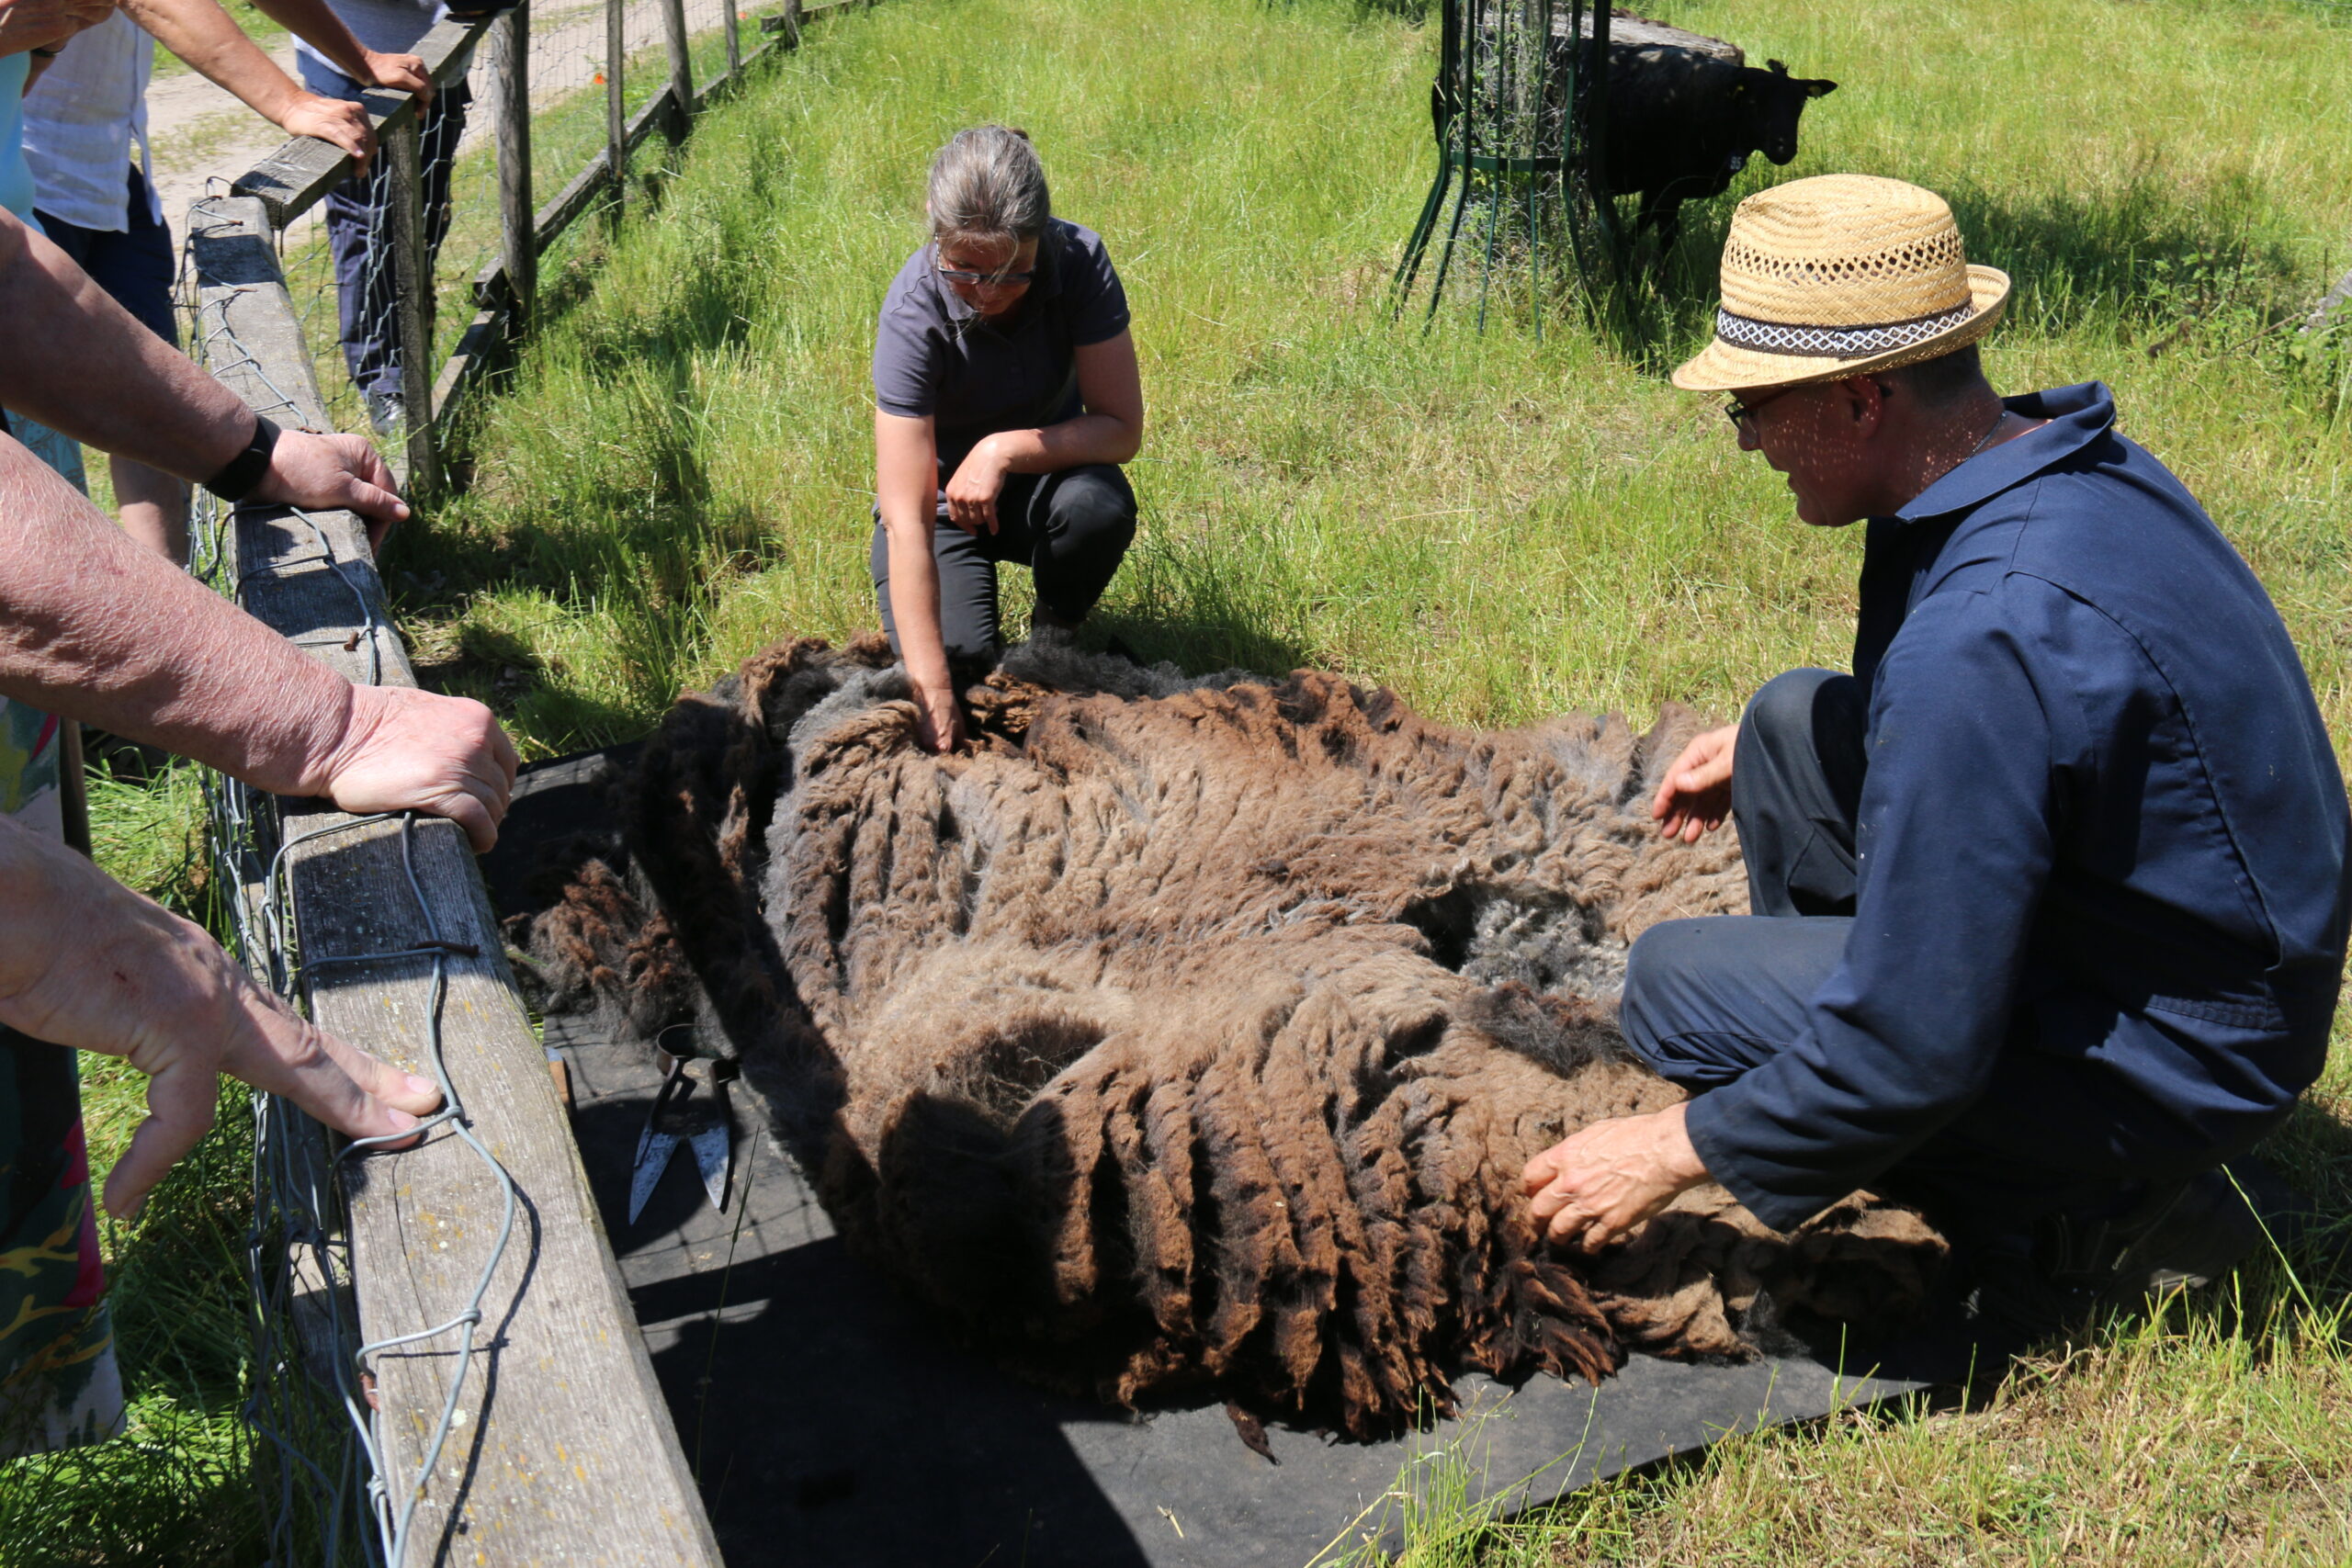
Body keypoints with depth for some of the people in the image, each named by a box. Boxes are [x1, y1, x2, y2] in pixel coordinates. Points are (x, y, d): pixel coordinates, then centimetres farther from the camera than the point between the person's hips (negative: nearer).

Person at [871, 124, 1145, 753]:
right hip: (939, 497, -2)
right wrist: (933, 696, -40)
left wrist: (1006, 449, -35)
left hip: (1042, 476, 2)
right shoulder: (914, 311, -30)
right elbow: (907, 521, -35)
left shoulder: (1079, 261, -24)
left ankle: (1054, 634, -2)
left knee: (1100, 504, -32)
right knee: (959, 654, -24)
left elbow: (1122, 428, -19)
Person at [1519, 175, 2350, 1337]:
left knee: (1678, 980, -13)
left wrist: (1676, 1151, -15)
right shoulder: (2074, 468, -3)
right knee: (1799, 717, 11)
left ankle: (2092, 1216, -2)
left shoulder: (1985, 636, -33)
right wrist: (1762, 750, 19)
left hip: (2168, 1056, -9)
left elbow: (1913, 1052, -29)